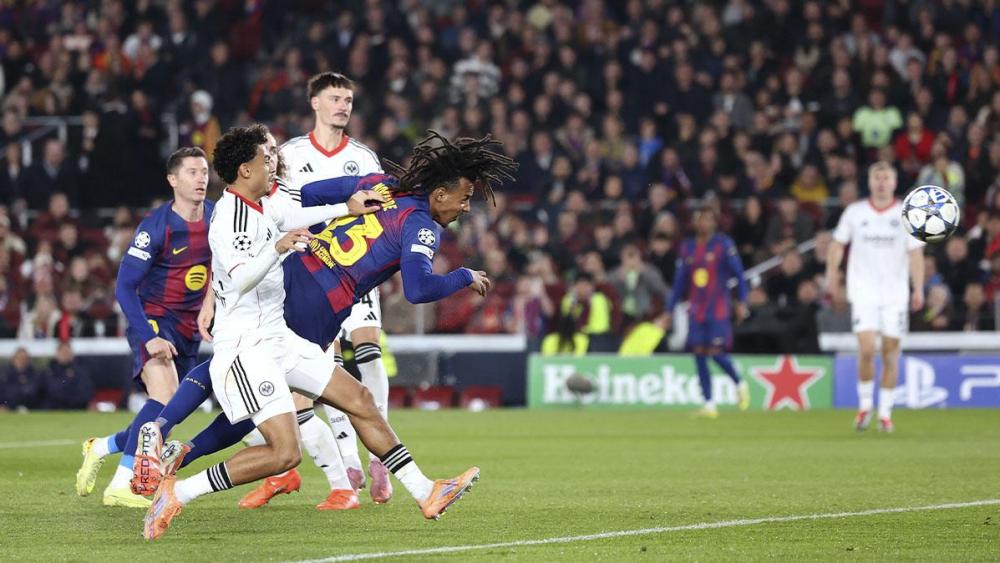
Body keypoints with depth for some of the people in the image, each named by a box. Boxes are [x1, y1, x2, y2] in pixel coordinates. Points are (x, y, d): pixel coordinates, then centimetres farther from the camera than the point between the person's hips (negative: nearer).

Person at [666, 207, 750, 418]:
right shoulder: (687, 247, 11)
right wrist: (670, 310, 14)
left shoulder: (724, 244, -2)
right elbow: (680, 282, 16)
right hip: (696, 310, 5)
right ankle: (709, 404, 3)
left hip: (718, 309, -5)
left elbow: (738, 273, -4)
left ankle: (740, 384, 14)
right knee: (699, 354, -1)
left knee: (715, 351, -12)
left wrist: (741, 302, -13)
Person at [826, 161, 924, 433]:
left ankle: (885, 412, 11)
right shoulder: (854, 212, 4)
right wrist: (832, 273, -1)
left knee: (890, 352, 1)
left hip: (895, 293, 1)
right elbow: (838, 244, 12)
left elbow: (915, 253, 0)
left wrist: (918, 289, -10)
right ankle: (864, 405, 6)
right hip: (863, 291, -1)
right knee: (866, 349, -13)